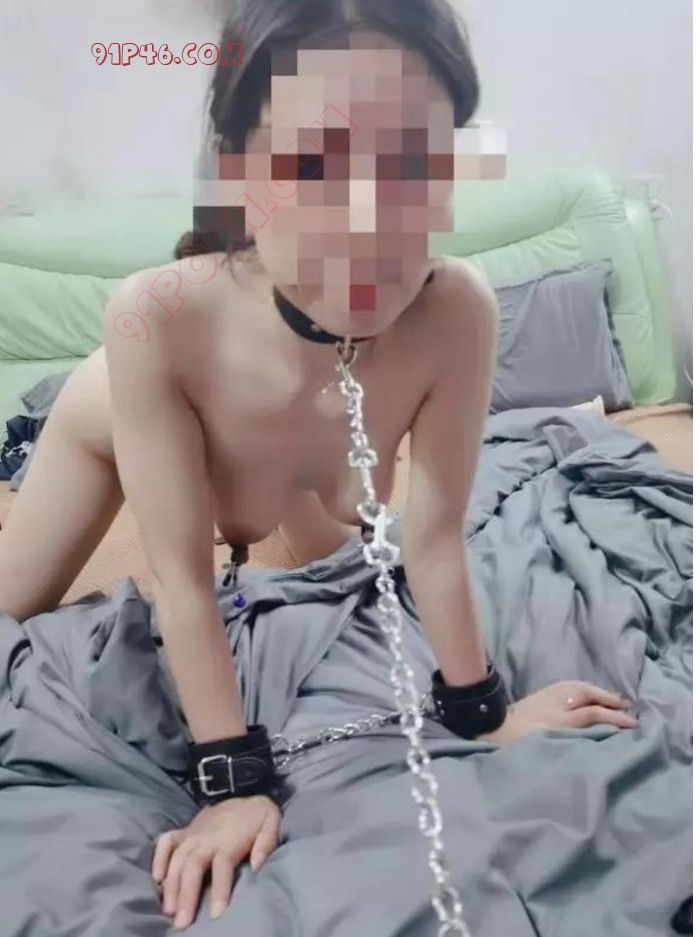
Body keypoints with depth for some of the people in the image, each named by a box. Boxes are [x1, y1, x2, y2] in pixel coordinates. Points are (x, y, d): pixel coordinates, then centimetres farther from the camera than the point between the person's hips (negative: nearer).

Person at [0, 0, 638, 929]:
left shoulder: (459, 312, -42)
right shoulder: (155, 318, -47)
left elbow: (434, 542, -28)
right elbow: (183, 581, -35)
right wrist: (234, 781, -27)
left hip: (288, 456, 3)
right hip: (117, 418, -2)